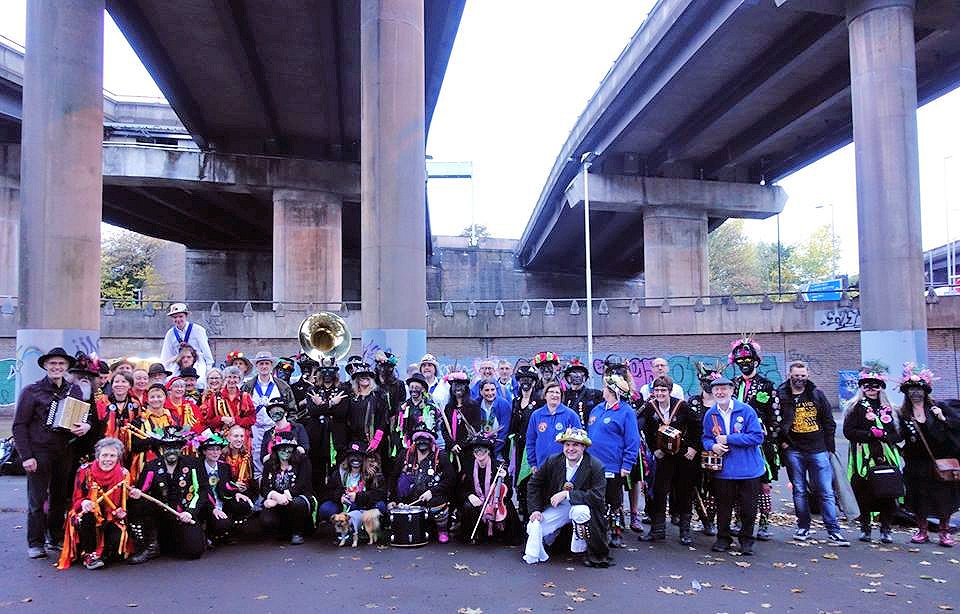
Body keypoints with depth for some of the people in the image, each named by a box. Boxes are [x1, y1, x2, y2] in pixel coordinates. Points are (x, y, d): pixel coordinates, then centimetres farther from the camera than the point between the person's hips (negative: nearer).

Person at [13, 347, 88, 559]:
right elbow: (19, 426, -3)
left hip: (65, 452, 4)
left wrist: (86, 426, -9)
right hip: (39, 452, -3)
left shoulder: (74, 390, 10)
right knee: (37, 499, -1)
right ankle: (35, 543, 10)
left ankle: (56, 537, 22)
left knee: (61, 497, 9)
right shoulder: (32, 391, -1)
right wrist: (26, 456, -9)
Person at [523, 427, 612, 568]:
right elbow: (535, 484, 4)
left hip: (583, 506, -3)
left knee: (580, 510, -38)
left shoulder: (595, 466, -17)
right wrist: (535, 509, -10)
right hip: (557, 507, 3)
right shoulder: (552, 461, -6)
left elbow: (597, 496, -26)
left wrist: (567, 494, -30)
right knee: (534, 526, -17)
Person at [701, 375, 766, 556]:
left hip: (748, 469, -2)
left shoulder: (746, 410, -10)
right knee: (723, 506, 11)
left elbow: (757, 437, -15)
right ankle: (723, 538, 27)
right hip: (723, 470, 2)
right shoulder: (710, 415, 1)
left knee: (748, 507, 7)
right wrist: (712, 445, -15)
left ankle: (746, 540, 25)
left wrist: (728, 439, -17)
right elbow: (705, 438, 9)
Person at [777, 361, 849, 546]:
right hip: (793, 450, 0)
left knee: (827, 492, -1)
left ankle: (833, 531, 3)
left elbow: (829, 421, 9)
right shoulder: (781, 396, 0)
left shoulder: (817, 395, 6)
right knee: (799, 491, 8)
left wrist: (829, 446, 5)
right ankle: (803, 528, 19)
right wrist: (782, 442, -7)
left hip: (818, 450, 1)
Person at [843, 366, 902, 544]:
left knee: (888, 493, -3)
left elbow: (897, 435, 13)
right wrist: (870, 434, -14)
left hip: (886, 458, 3)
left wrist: (884, 435, -7)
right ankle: (865, 528, 12)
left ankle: (886, 529, 7)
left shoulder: (887, 409, 17)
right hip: (864, 458, -3)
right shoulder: (856, 407, 5)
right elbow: (848, 431, -4)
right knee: (864, 495, -1)